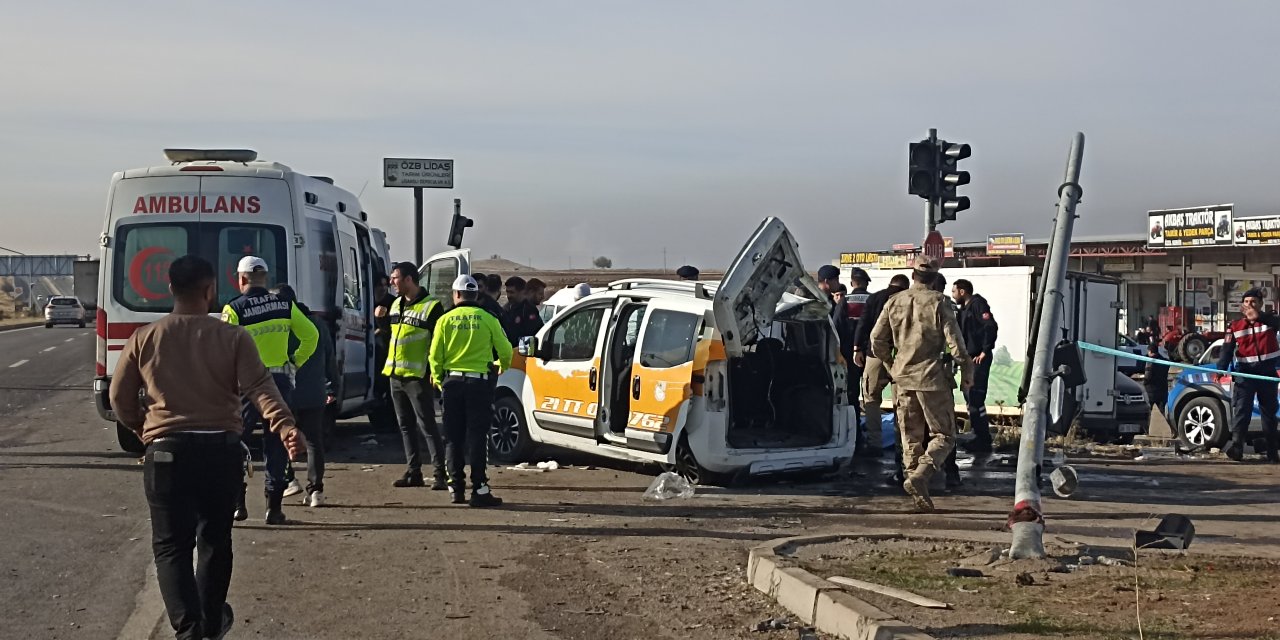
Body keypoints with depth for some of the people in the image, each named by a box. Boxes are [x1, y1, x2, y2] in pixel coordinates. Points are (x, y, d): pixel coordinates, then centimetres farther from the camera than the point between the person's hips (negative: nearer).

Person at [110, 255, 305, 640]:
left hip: (167, 450, -1)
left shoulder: (144, 339, 1)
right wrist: (284, 425, -25)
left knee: (172, 545, 4)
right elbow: (260, 387, -17)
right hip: (221, 449, 1)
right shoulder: (233, 338, -3)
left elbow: (120, 398, 8)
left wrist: (141, 428, 24)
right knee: (215, 539, 18)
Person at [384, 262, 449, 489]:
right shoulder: (396, 305, 14)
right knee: (406, 426, 11)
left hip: (417, 377, -8)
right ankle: (413, 473, 17)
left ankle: (440, 474, -7)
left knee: (427, 426, -9)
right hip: (396, 376, 8)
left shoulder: (431, 307, -10)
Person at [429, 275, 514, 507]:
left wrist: (438, 379, 15)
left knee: (454, 437, 10)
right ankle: (479, 489, -5)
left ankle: (456, 488, 12)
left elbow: (435, 355, -1)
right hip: (479, 381, -1)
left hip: (452, 381, 1)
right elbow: (505, 350, 0)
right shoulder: (487, 319, -2)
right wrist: (502, 366, 22)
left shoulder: (445, 320, 0)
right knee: (477, 436, 0)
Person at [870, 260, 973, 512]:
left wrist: (890, 365, 22)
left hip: (903, 378, 4)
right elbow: (954, 340, -11)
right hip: (932, 377, -4)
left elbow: (877, 340, 7)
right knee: (943, 435, 4)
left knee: (911, 438, 11)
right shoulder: (938, 302, -6)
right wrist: (966, 370, -1)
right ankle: (919, 476, -19)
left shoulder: (894, 302, 6)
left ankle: (920, 494, 7)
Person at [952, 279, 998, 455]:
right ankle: (980, 438, 22)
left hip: (979, 359, -10)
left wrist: (985, 351, -19)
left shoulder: (978, 304, -10)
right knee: (970, 398, 14)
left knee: (975, 399, -11)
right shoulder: (964, 309, 19)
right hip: (969, 358, 10)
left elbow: (991, 326, -21)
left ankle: (983, 441, -8)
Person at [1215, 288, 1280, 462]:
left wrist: (1258, 316, -39)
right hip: (1245, 373, 0)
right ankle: (1237, 446, -26)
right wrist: (1220, 369, -21)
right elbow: (1227, 349, -4)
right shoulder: (1235, 326, 6)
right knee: (1241, 410, -14)